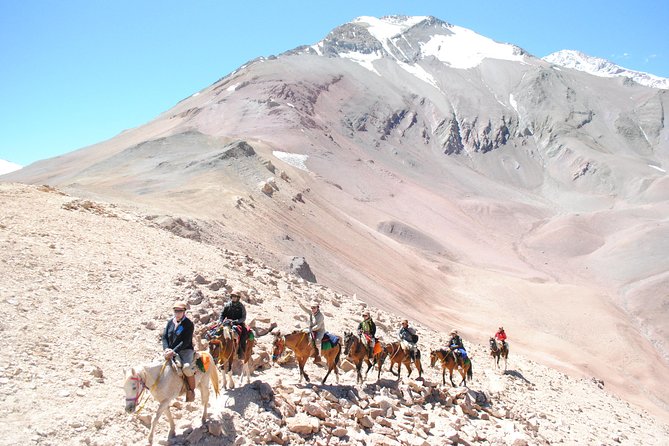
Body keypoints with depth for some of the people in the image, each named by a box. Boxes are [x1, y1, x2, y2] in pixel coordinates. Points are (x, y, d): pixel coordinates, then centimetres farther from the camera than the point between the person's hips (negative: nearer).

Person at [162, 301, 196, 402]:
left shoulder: (189, 324, -8)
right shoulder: (170, 322, 10)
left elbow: (185, 342, -15)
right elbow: (164, 336, 8)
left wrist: (173, 351, -23)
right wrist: (166, 348, -11)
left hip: (185, 350, -6)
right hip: (171, 351, 6)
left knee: (186, 367, -32)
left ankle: (191, 391, -12)